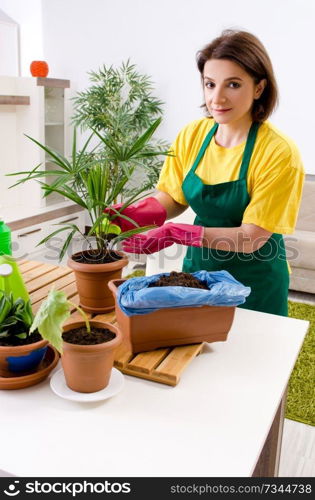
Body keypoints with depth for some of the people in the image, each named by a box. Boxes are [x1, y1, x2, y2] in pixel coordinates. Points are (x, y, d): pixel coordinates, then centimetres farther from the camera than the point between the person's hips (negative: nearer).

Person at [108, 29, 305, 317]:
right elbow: (172, 198, -1)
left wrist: (177, 234, -32)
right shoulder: (192, 135, -6)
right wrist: (137, 214, -21)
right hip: (198, 269, 4)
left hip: (254, 283, -4)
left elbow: (251, 237, -22)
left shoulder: (278, 152, -21)